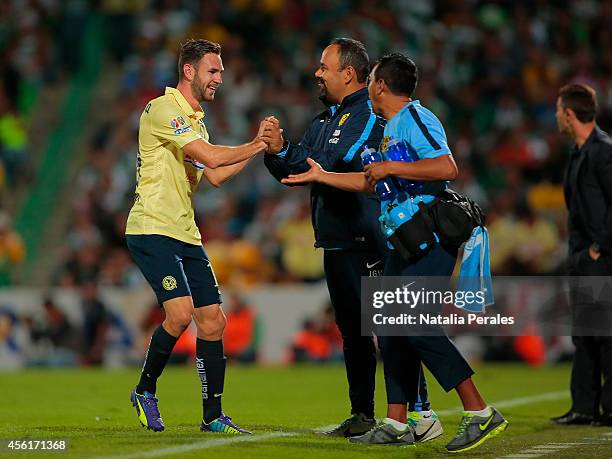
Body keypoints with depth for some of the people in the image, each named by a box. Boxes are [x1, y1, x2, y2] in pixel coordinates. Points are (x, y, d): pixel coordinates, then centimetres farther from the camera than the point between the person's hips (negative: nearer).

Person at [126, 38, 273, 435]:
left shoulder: (195, 119, 20)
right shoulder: (164, 108, -10)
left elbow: (215, 176, 18)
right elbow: (210, 157, -18)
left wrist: (259, 146, 9)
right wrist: (256, 145, -5)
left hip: (185, 235, 9)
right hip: (153, 229, -9)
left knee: (213, 321, 4)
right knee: (181, 312, -22)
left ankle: (213, 416, 10)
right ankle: (145, 390, -1)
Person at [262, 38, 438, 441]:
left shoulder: (367, 115, -10)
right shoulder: (326, 120, 20)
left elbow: (330, 165, -21)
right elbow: (292, 171, 18)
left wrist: (283, 151, -12)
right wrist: (277, 150, -2)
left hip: (369, 242, -9)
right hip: (338, 242, 9)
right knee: (353, 330, 13)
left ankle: (417, 412, -13)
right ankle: (363, 416, 19)